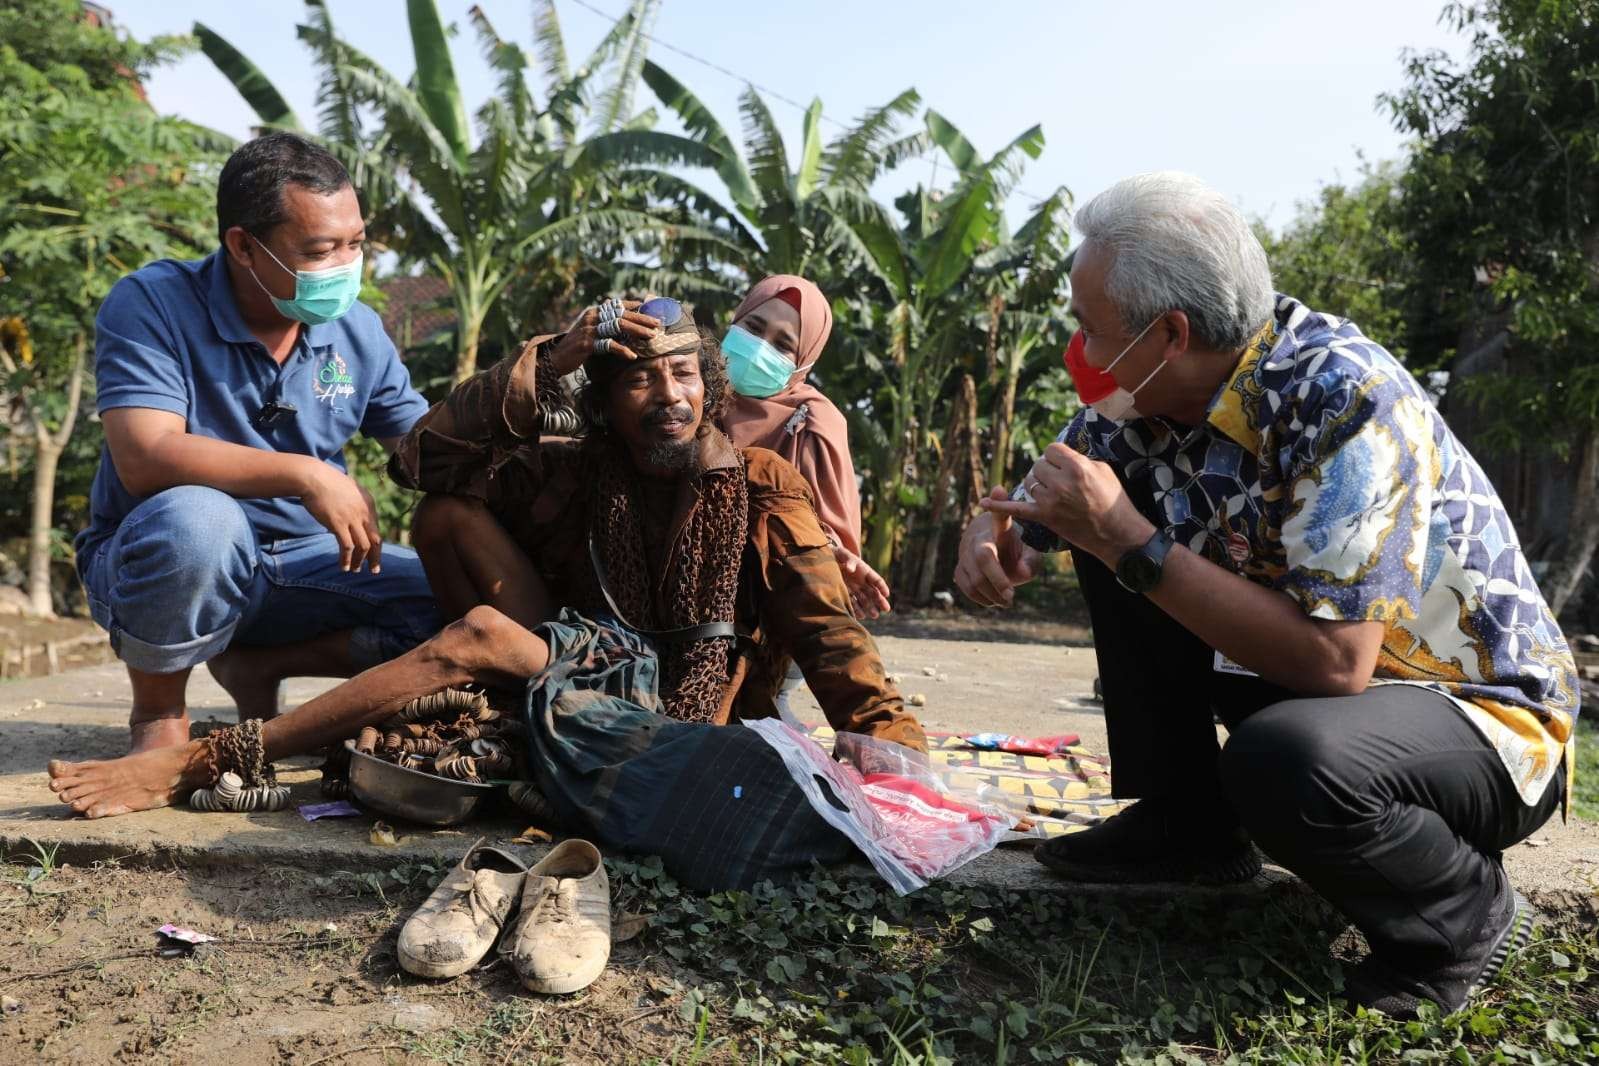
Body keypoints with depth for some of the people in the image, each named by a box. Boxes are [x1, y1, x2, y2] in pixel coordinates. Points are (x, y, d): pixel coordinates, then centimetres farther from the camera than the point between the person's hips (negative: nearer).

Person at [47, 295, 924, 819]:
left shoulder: (764, 487, -3)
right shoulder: (573, 477, 5)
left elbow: (826, 631, -8)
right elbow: (422, 457, -3)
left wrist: (896, 743, -23)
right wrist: (546, 363, -11)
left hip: (680, 719, -4)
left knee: (481, 640, -31)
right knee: (449, 514, -12)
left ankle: (204, 763, -24)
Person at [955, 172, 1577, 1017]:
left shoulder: (1344, 400, -29)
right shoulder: (1157, 390, -7)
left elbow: (1332, 661, -36)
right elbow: (1032, 508, 5)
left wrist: (1131, 543, -32)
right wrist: (993, 538, -20)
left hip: (1479, 711, -7)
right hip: (1304, 676, 7)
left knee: (1278, 763, -38)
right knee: (1112, 543, -2)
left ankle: (1459, 917, -4)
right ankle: (1184, 827, 9)